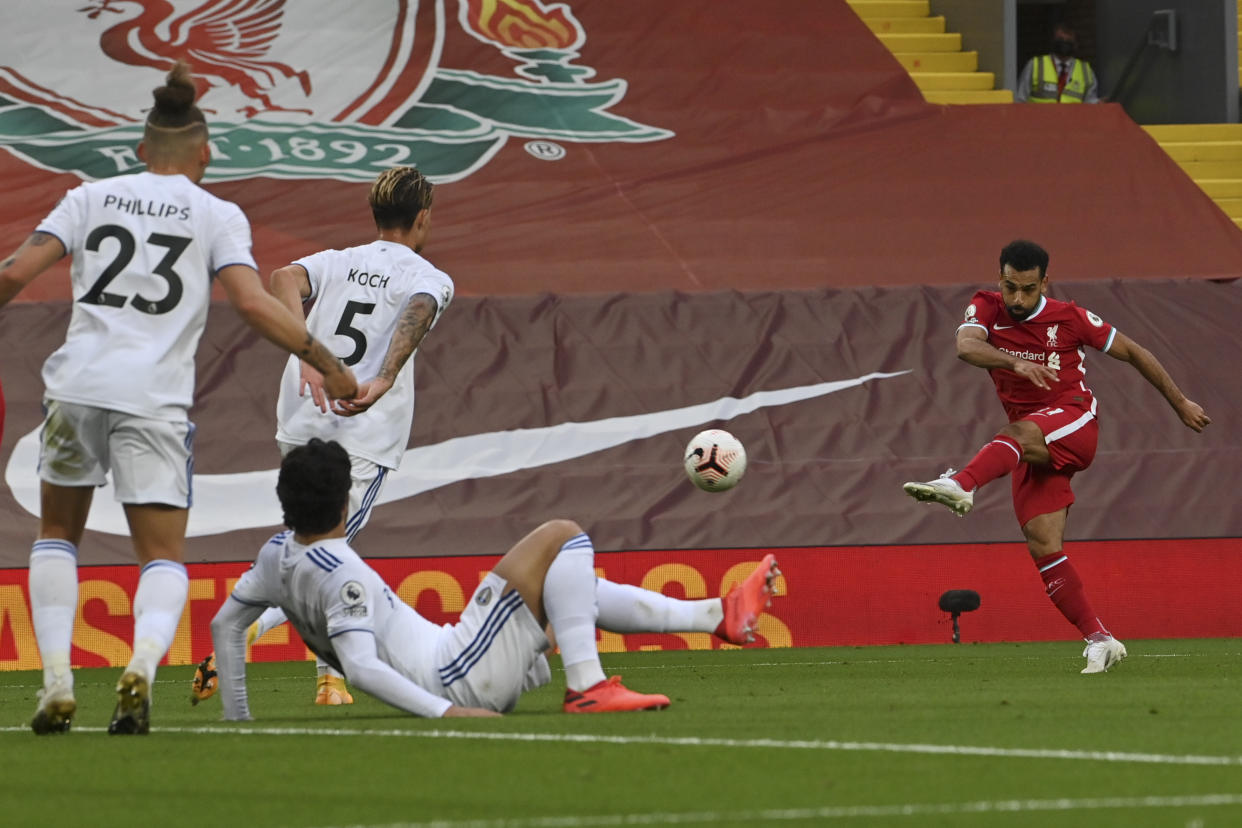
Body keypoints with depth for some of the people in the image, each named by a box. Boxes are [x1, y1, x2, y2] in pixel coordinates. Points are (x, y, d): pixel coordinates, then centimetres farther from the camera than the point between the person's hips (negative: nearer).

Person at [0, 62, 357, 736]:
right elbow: (252, 303, -6)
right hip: (156, 400, -1)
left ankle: (56, 681, 4)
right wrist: (327, 365, 1)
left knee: (57, 534, 20)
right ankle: (142, 661, -25)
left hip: (77, 383, 2)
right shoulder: (218, 216, 8)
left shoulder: (92, 197, 13)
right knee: (163, 558, 5)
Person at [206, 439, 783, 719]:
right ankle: (586, 688, -15)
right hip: (459, 683, -10)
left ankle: (722, 614, 34)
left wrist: (236, 716, 21)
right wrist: (445, 713, -32)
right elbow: (360, 668, -30)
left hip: (445, 678, 10)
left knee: (579, 589, 24)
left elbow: (226, 622, 14)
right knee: (563, 536, -11)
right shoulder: (341, 574, -22)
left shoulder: (277, 555, 4)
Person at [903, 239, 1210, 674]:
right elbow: (965, 347, -20)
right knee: (1044, 546, -8)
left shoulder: (1070, 318, -2)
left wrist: (1180, 403, 15)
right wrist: (1016, 363, -38)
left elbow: (1134, 353, 11)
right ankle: (1099, 640, -6)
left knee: (1020, 434, -38)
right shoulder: (986, 308, 3)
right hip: (1035, 445, 4)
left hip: (1074, 423, -4)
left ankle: (960, 485, -64)